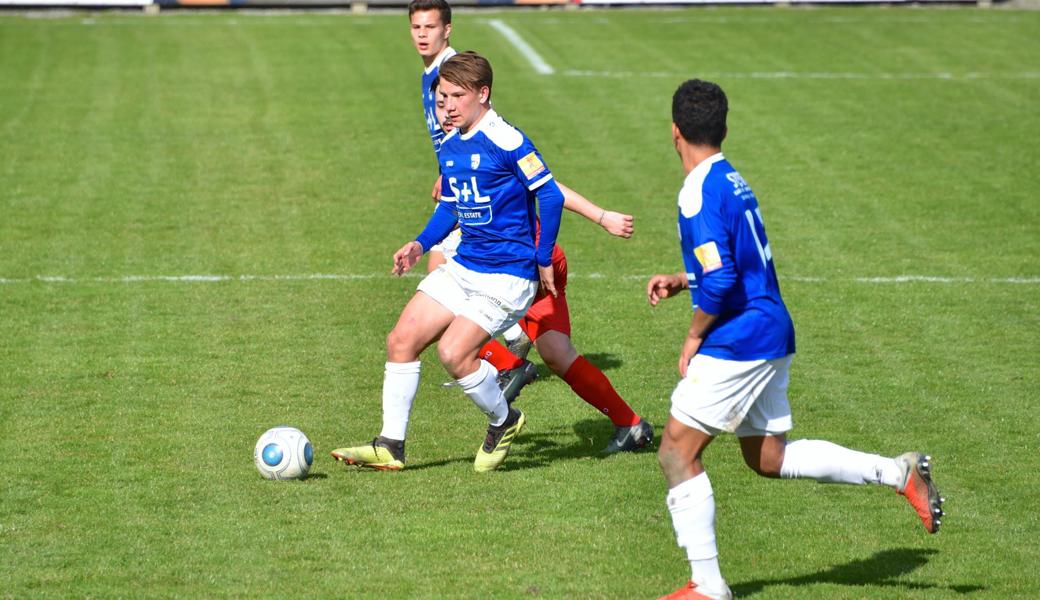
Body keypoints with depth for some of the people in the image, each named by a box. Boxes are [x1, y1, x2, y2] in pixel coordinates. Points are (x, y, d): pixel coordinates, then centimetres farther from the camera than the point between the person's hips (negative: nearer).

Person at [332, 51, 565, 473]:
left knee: (454, 353, -20)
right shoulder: (449, 147, 9)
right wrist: (421, 244, 7)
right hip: (463, 266, 8)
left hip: (507, 275, -8)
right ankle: (390, 446, 7)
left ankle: (504, 422, 7)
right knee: (401, 341, 0)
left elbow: (550, 196, -16)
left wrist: (543, 261, -12)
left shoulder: (506, 141, -17)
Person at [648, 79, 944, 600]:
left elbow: (720, 280, -24)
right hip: (771, 333, 9)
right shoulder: (731, 180, 13)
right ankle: (900, 473, 14)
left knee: (676, 453, -3)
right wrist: (680, 281, 16)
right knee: (768, 458, 18)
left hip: (736, 340, -9)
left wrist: (694, 337, -11)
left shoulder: (699, 194, -17)